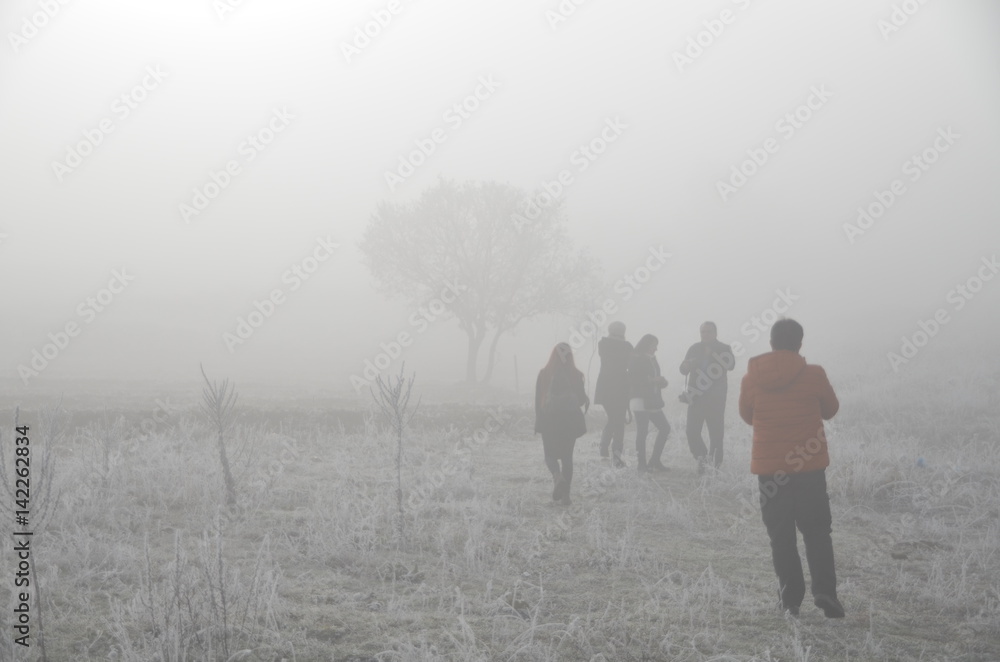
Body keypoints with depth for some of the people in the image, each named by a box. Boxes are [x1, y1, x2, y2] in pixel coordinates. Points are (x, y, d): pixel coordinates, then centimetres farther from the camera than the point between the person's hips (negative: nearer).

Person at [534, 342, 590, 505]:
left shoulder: (544, 374, -4)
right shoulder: (575, 375, -4)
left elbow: (538, 399, -2)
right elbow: (581, 399, -1)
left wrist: (538, 421, 7)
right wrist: (586, 400, 23)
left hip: (549, 420, -1)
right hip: (570, 420, 1)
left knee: (550, 454, 11)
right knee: (567, 457, 12)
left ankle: (557, 477, -21)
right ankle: (565, 495, 9)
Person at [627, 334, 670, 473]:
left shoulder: (652, 360, 18)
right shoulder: (635, 360, -6)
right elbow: (634, 380, -16)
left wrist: (661, 381, 0)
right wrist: (651, 380, -17)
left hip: (652, 401, 9)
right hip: (640, 400, -9)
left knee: (664, 428, 6)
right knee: (642, 431, -8)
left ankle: (654, 461, 14)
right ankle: (642, 464, -3)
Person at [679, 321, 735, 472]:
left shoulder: (724, 349, 4)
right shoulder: (694, 349, 12)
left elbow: (730, 365, -15)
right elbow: (683, 370, 12)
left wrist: (712, 353, -24)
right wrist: (687, 365, -12)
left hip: (716, 398, -2)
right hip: (696, 396, 2)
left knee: (716, 432, -3)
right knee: (692, 431, -5)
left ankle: (715, 463, 11)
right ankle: (701, 456, 18)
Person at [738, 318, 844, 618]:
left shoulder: (751, 377, -4)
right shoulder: (814, 375, -8)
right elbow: (830, 410, 7)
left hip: (768, 467, 1)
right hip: (810, 466, -1)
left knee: (780, 534, 8)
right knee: (817, 530, 8)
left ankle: (790, 596, 6)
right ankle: (824, 590, -6)